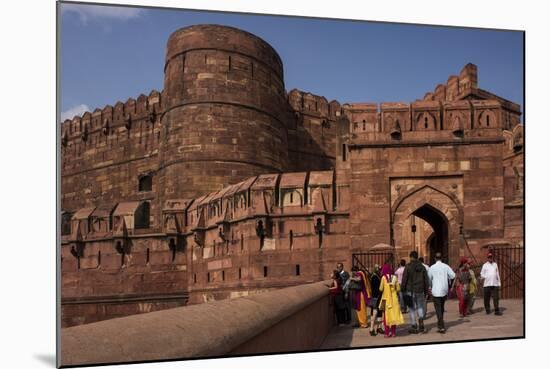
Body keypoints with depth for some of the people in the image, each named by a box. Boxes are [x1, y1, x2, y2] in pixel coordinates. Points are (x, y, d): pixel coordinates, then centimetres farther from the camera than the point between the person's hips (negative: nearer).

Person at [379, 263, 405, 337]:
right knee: (394, 314, 9)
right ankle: (393, 332, 10)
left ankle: (387, 333, 3)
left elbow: (381, 289, -4)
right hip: (394, 298, 3)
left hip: (386, 298, -2)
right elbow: (398, 289, 3)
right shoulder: (394, 277, -1)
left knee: (387, 315, 5)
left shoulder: (384, 277, -9)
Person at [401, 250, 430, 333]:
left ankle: (414, 327, 7)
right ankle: (421, 321, -5)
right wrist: (426, 291, 15)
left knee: (412, 308, 5)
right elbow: (426, 280, 7)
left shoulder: (408, 267, -8)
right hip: (420, 291, 3)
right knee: (420, 307, 16)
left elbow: (404, 279, -9)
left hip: (410, 291, -3)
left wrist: (403, 290, -1)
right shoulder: (422, 267, 5)